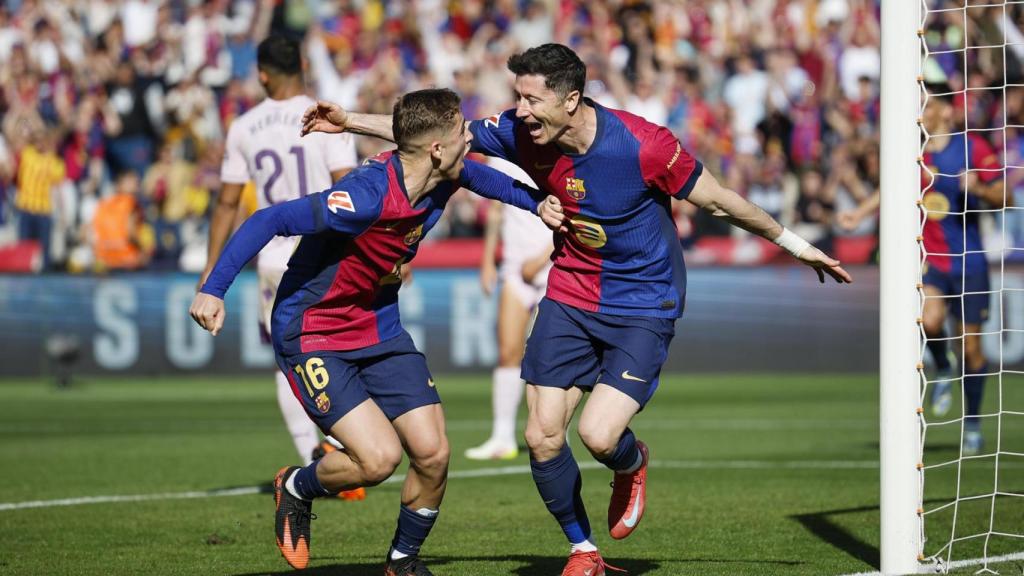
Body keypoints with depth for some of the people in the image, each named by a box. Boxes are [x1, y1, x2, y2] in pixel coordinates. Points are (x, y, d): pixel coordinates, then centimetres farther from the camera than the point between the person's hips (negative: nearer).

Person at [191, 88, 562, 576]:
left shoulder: (443, 178, -7)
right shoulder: (366, 196, -32)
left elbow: (476, 174, 20)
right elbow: (269, 221, -31)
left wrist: (535, 202, 10)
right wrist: (214, 289, -36)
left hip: (379, 328, 8)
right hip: (311, 335, -7)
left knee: (432, 453, -2)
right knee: (379, 457, -20)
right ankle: (296, 489, 12)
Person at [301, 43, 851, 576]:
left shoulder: (643, 145, -23)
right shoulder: (522, 132, -11)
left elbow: (718, 200, -11)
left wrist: (795, 245, -2)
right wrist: (349, 121, -4)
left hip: (643, 305, -5)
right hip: (569, 296, 5)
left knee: (598, 435, -20)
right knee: (542, 437, -3)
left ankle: (632, 463, 20)